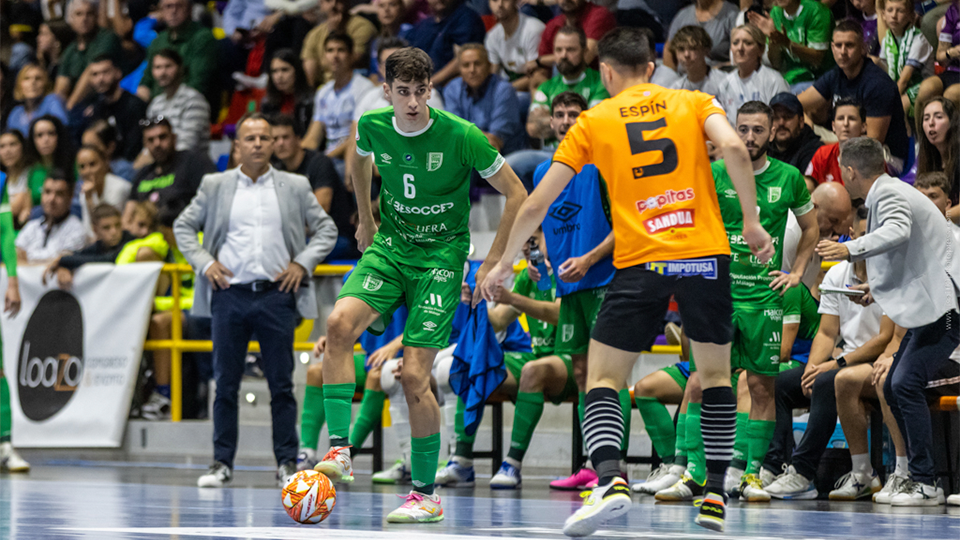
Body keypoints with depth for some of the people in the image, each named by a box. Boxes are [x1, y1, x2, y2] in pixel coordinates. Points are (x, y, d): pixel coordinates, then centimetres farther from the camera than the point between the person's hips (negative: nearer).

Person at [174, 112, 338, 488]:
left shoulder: (295, 187, 9)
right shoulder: (215, 186, 9)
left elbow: (326, 229, 12)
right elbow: (183, 225, 14)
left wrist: (302, 263, -1)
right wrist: (203, 262, 0)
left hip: (276, 293, 0)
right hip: (229, 292, 0)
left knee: (281, 384, 0)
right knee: (226, 383, 2)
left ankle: (287, 463, 5)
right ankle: (222, 463, 7)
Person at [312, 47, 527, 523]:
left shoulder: (460, 136, -17)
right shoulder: (373, 127, -5)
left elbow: (516, 194, -8)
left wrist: (493, 263, -9)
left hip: (441, 256, -4)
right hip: (389, 247, 4)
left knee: (414, 377, -10)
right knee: (340, 323, -25)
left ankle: (426, 493, 5)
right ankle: (339, 450, -23)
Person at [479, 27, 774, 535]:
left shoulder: (594, 121, 11)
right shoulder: (694, 102, 12)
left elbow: (536, 205, 11)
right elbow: (734, 149, -9)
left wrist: (504, 263, 23)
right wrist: (751, 222, -3)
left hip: (640, 261, -1)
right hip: (705, 253, 2)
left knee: (602, 379, 4)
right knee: (716, 373, 18)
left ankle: (610, 480, -20)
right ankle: (715, 495, 13)